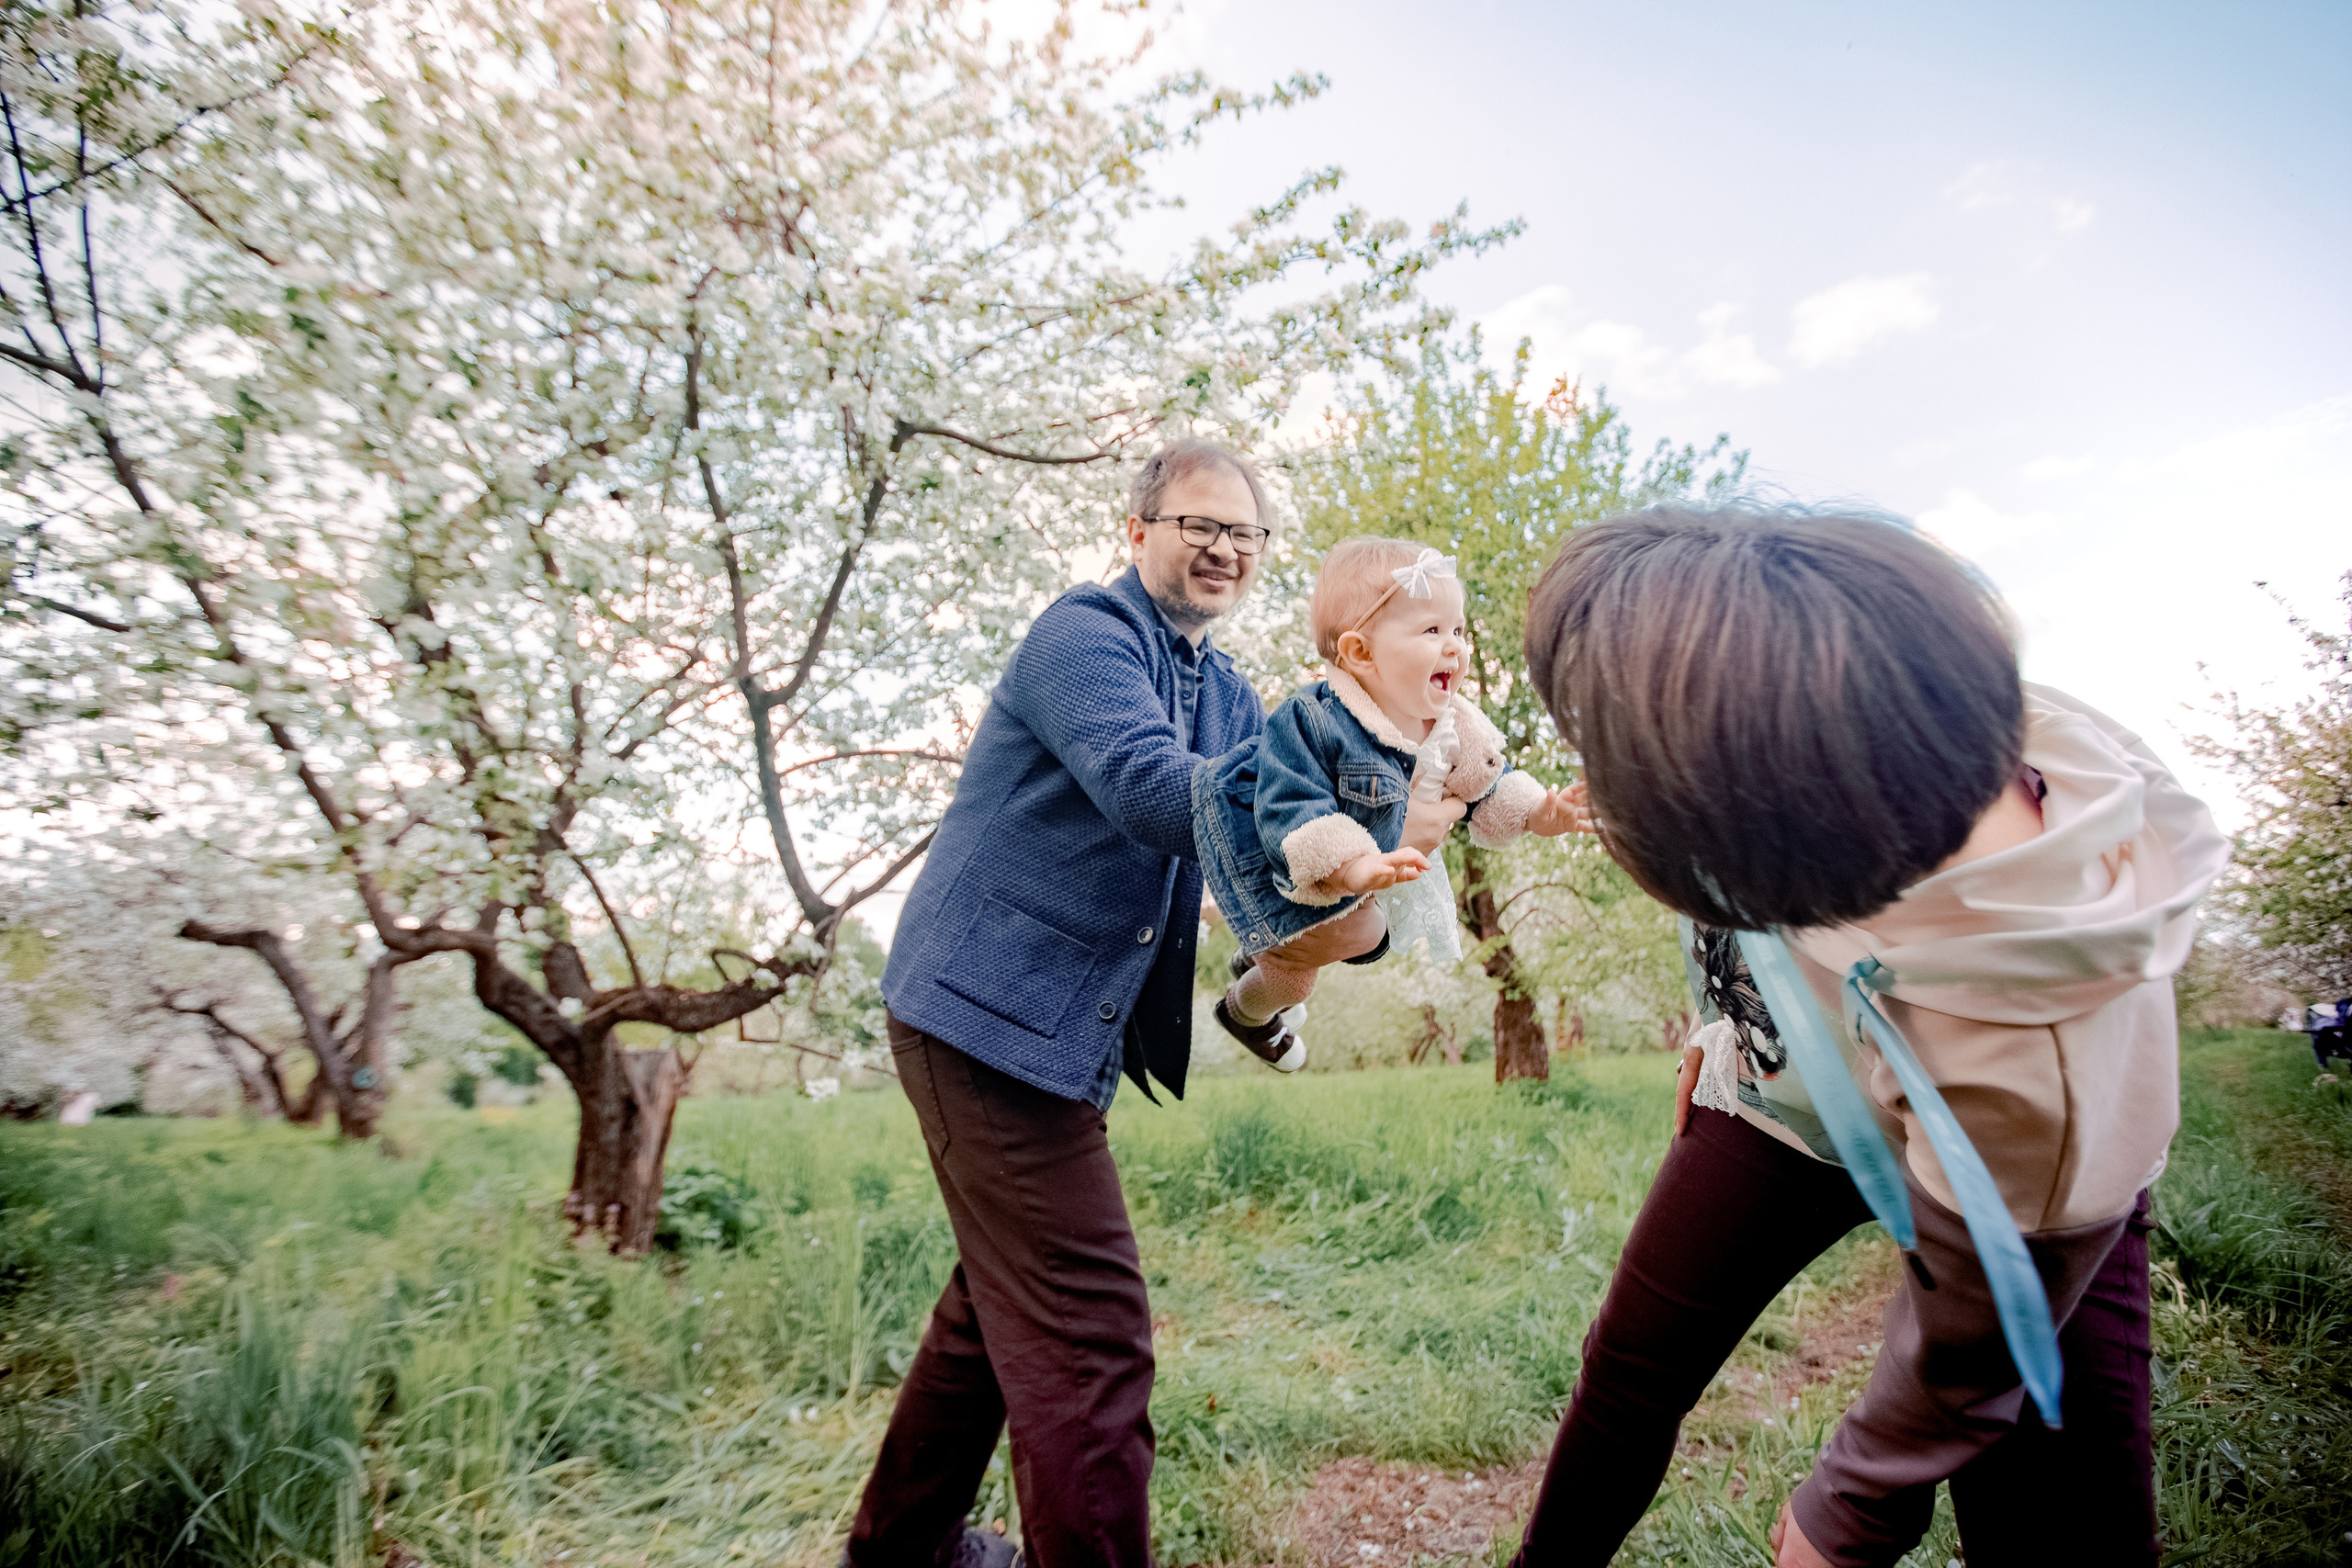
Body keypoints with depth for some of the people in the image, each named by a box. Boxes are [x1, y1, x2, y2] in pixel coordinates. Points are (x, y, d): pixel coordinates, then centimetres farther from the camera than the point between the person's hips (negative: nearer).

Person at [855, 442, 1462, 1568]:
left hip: (1060, 1032, 10)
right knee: (1088, 1333, -8)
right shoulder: (1084, 635, -12)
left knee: (1004, 1300, 22)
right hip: (991, 1012, -10)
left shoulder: (1226, 693, 16)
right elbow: (1150, 787, -30)